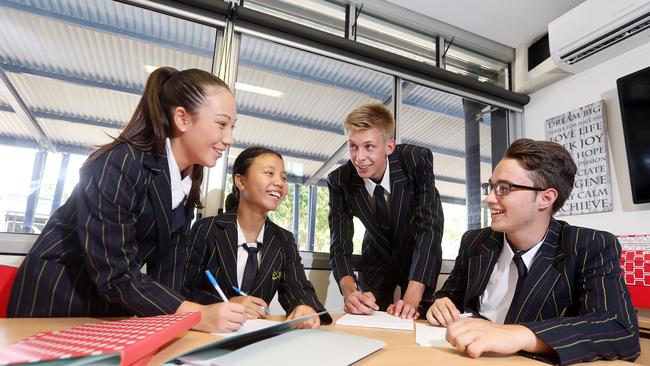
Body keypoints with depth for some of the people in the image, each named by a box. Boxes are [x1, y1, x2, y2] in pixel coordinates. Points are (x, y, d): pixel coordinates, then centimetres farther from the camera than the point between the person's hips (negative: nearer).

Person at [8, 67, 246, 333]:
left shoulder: (188, 179, -3)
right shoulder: (118, 165, -25)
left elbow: (168, 263, -4)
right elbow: (114, 273, -30)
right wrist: (199, 316, -35)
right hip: (55, 302, -6)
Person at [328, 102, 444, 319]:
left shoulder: (417, 160, -27)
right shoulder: (339, 181, -20)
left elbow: (429, 226, -31)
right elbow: (340, 244, -20)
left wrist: (411, 299, -39)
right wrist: (350, 292, -40)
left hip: (420, 260, -1)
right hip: (376, 260, 2)